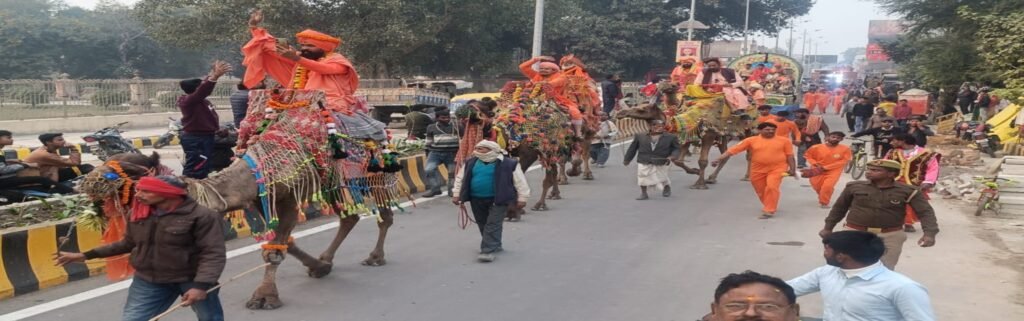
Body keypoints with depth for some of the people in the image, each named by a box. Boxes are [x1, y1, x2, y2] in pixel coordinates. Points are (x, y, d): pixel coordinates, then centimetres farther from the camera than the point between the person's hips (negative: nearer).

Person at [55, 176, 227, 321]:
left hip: (191, 280, -4)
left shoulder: (202, 216, -19)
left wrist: (201, 285, -32)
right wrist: (87, 255, 13)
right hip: (149, 281, 5)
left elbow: (213, 254, -22)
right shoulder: (138, 214, 1)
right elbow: (128, 243, 15)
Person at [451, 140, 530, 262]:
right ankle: (495, 246, 30)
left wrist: (522, 198, -3)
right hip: (477, 200, 5)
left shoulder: (509, 164, -7)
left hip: (499, 200, -5)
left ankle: (488, 251, -10)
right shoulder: (470, 163, 6)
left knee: (493, 225, -10)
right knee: (483, 224, 12)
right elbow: (460, 178, 15)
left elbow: (520, 182, -2)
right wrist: (457, 194, 12)